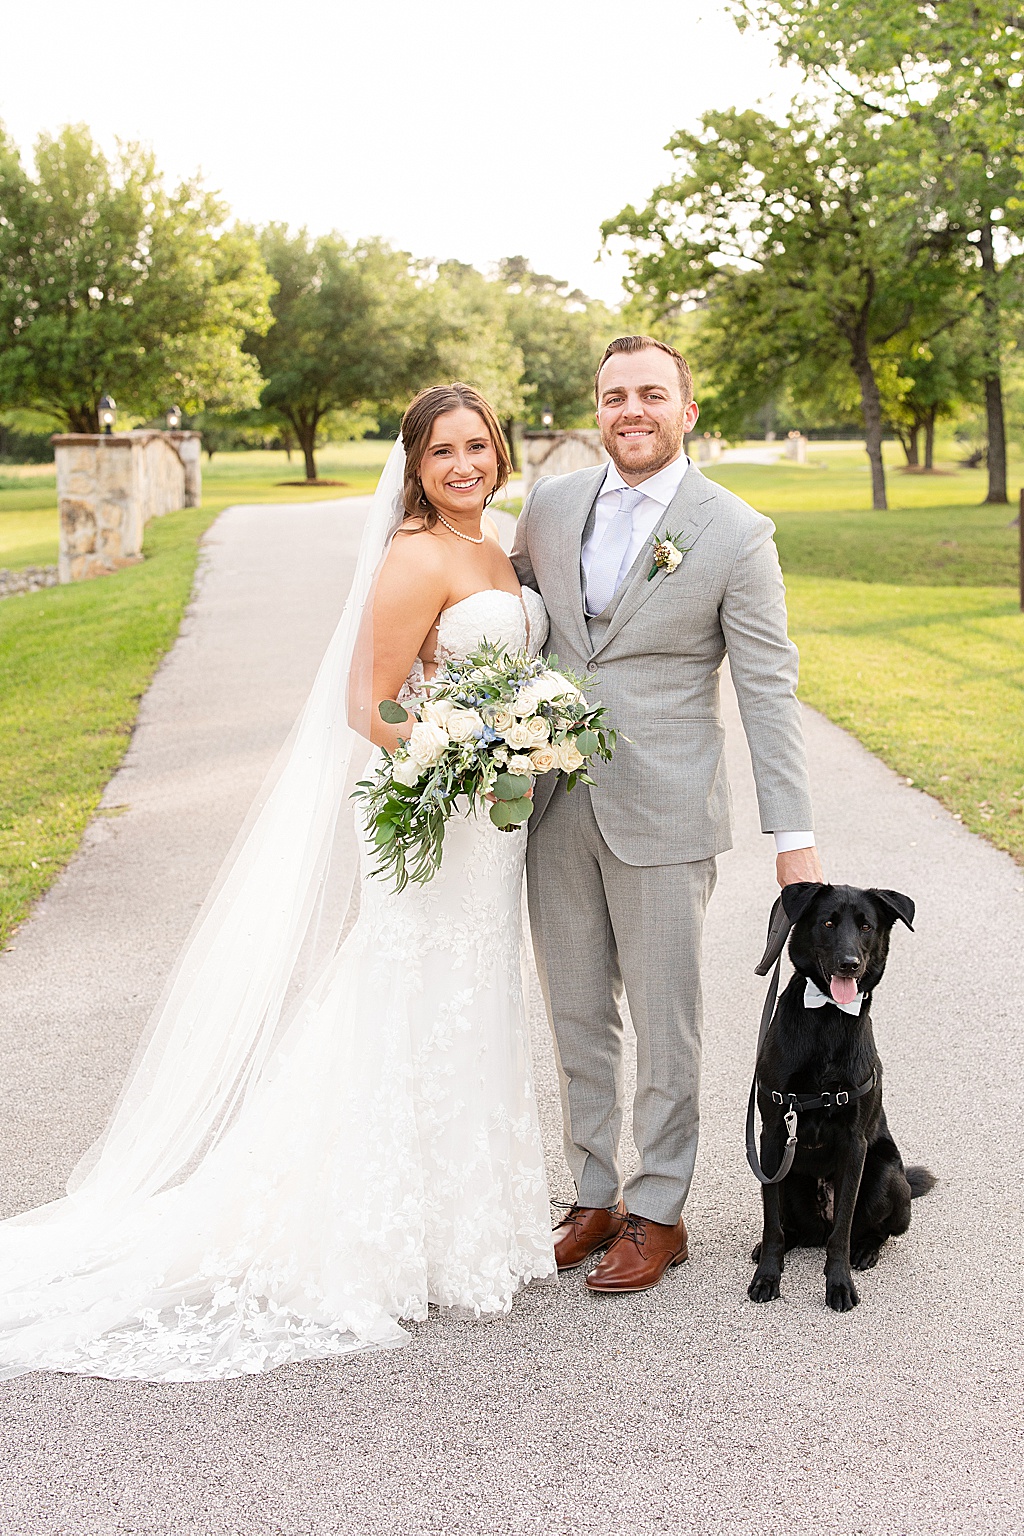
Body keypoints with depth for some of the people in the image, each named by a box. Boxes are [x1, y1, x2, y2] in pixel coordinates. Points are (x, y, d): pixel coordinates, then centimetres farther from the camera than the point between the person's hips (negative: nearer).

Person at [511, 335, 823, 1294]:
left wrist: (794, 836, -11)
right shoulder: (548, 507, 6)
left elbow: (769, 692, -7)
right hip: (555, 810, 4)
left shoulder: (735, 534, -7)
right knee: (577, 1018, 13)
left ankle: (658, 1215, 21)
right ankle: (594, 1197, 28)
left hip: (662, 817, -4)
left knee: (664, 1026, 5)